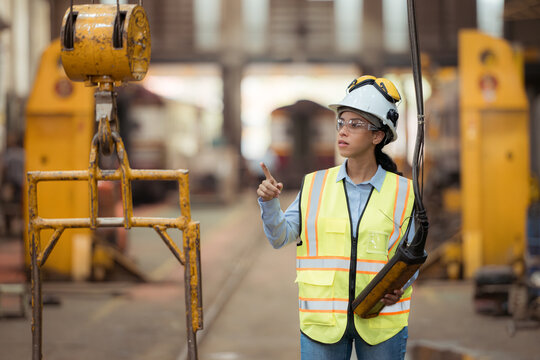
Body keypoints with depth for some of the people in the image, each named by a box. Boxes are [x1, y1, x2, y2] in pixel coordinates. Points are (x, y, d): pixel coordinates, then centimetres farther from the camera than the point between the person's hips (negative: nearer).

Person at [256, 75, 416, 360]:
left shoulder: (402, 192, 1)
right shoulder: (315, 185, 5)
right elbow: (281, 237, 4)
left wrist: (399, 286, -14)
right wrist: (268, 203, -14)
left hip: (381, 321, -1)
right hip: (323, 321, 1)